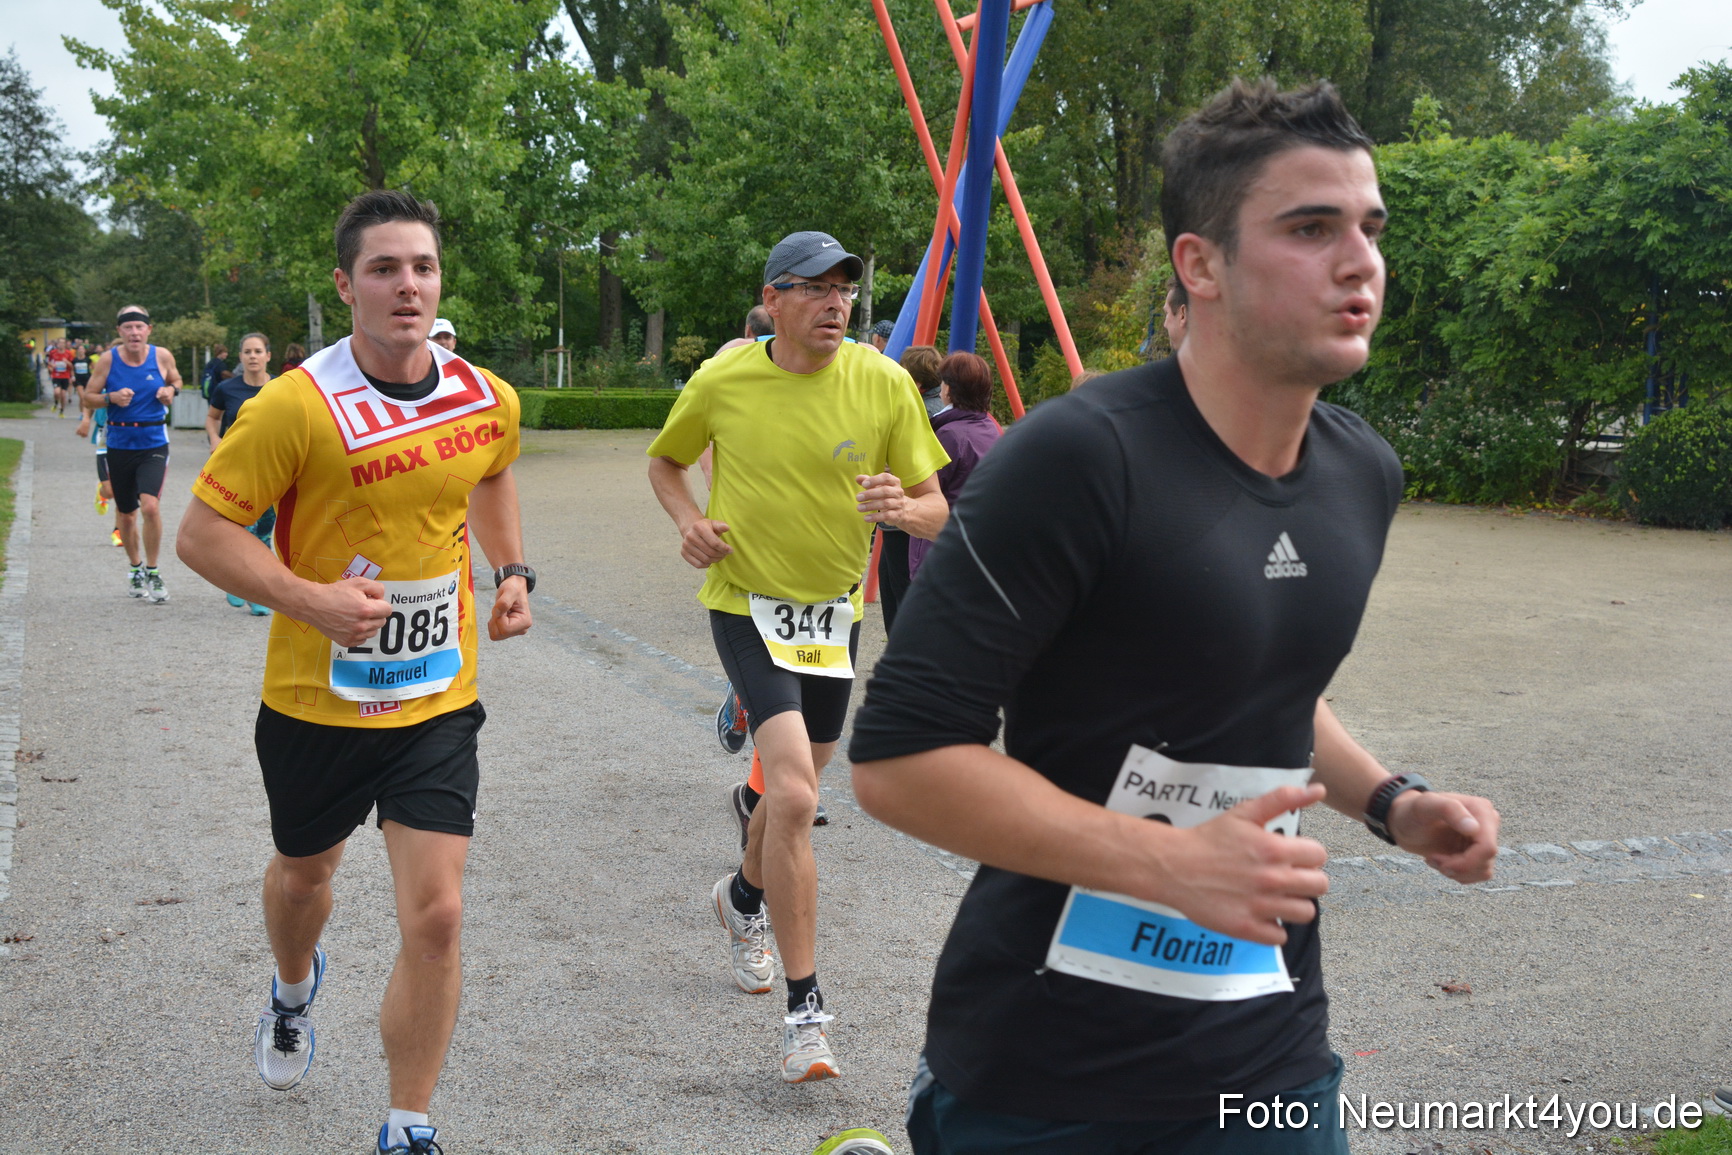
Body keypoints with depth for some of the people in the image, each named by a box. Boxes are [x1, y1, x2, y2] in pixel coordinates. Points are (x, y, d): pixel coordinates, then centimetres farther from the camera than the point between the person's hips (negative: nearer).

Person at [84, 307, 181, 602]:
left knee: (150, 505, -20)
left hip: (154, 442, -1)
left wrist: (171, 390, -6)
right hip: (120, 444, 1)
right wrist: (112, 398, -17)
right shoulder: (108, 360, -4)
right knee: (126, 515, 11)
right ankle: (136, 568, 34)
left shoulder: (162, 356, -3)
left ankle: (152, 571, -4)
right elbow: (89, 396, 3)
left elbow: (176, 379, 17)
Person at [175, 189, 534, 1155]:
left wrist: (513, 573, 8)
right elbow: (203, 532, -14)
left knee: (436, 916, -8)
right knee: (305, 874, 23)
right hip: (316, 702, -1)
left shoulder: (490, 400, -5)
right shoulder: (298, 405, -18)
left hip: (439, 702, 1)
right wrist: (310, 599, -26)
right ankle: (295, 988, 60)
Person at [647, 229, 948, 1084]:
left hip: (835, 609, 4)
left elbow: (936, 510, -4)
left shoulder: (883, 384, -8)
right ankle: (805, 1011, -14)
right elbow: (665, 461, 9)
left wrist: (901, 508, -27)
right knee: (793, 796, -20)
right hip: (747, 604, -3)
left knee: (794, 789, 20)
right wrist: (689, 521, -11)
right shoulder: (723, 381, -10)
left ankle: (744, 897, 54)